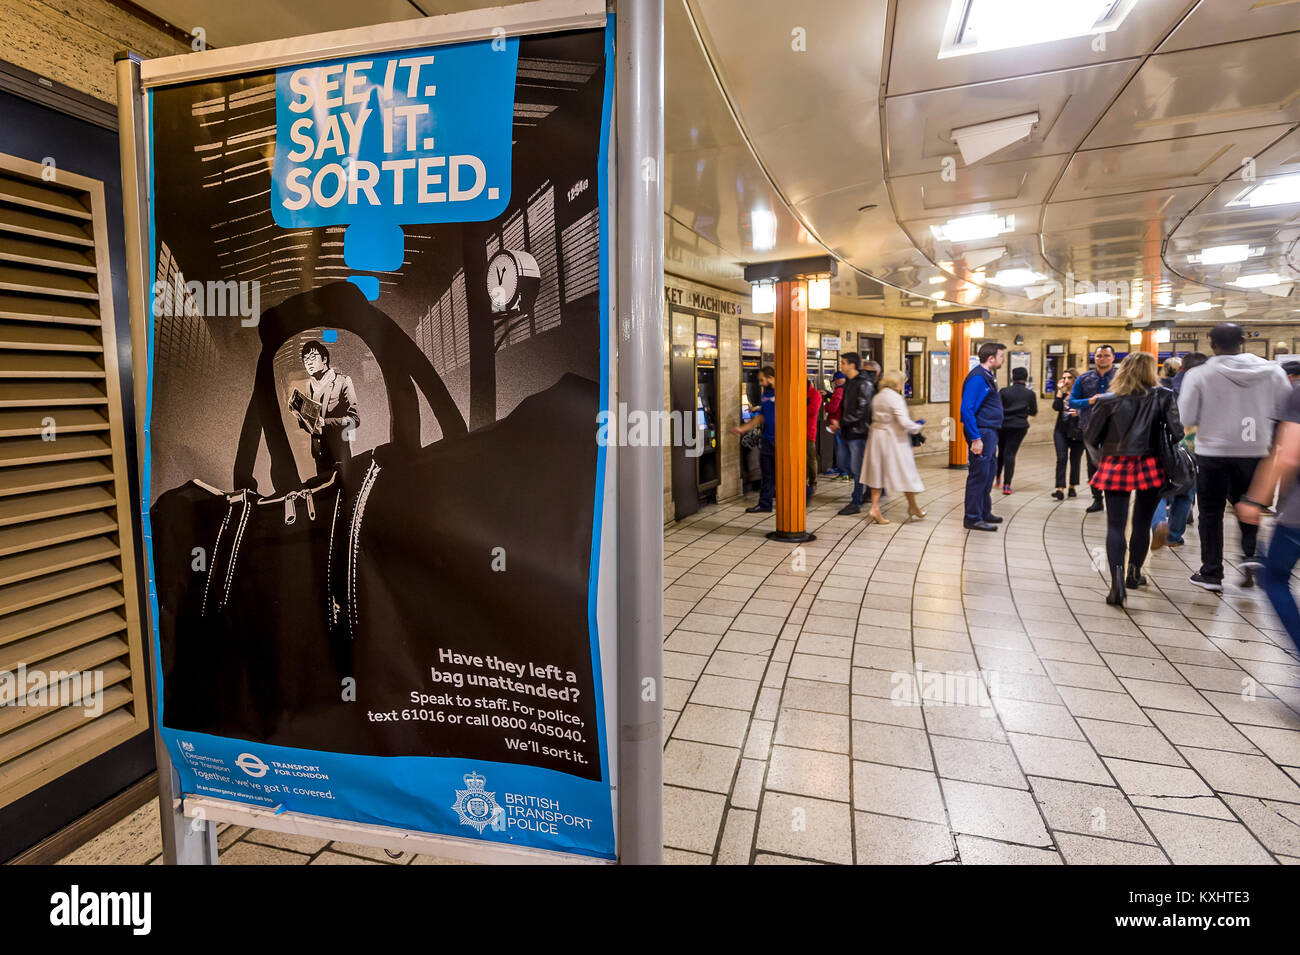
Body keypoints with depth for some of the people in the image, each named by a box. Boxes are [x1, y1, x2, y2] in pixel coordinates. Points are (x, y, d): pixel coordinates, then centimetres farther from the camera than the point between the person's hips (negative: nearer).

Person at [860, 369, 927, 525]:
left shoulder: (876, 398, 7)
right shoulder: (895, 398, -14)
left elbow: (875, 418, 9)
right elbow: (904, 422, -21)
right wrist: (917, 427, -2)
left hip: (877, 436, 7)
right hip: (894, 438, -7)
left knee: (878, 471, 9)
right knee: (905, 472, 7)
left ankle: (875, 508, 2)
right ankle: (913, 508, 19)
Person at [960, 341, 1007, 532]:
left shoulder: (987, 376, 16)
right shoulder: (977, 377, -16)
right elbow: (967, 409, -23)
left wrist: (992, 435, 17)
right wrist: (975, 438, -24)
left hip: (990, 432, 11)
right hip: (982, 433, -10)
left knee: (989, 472, 17)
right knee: (979, 474, -6)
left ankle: (984, 513, 28)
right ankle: (972, 518, 0)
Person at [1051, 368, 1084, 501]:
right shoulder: (1062, 393, 7)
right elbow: (1056, 407, -9)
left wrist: (1078, 413, -23)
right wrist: (1060, 390, -8)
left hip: (1077, 431, -2)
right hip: (1061, 430, 2)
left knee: (1075, 459, 8)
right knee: (1061, 458, -8)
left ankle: (1072, 487, 23)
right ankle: (1060, 489, -13)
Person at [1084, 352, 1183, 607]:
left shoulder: (1109, 400, -1)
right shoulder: (1163, 397, -1)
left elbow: (1090, 437, -1)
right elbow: (1176, 432, -7)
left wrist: (1100, 458, 16)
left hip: (1114, 467, -1)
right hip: (1149, 467, 1)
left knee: (1115, 525, 1)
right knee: (1142, 523, 18)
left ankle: (1117, 580, -17)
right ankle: (1134, 573, 32)